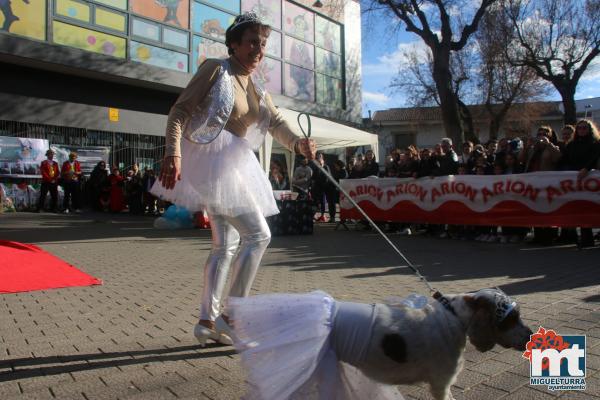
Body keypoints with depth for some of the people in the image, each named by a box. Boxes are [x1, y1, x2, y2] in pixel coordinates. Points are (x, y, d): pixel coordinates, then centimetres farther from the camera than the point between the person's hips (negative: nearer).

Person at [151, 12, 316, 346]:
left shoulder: (258, 89, 17)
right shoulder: (215, 69, -4)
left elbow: (277, 123, 4)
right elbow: (180, 110, -11)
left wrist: (298, 143, -18)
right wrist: (173, 153, -26)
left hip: (234, 164, 9)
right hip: (212, 159, -9)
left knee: (226, 245, 10)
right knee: (258, 234, -14)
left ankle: (208, 321, 18)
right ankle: (232, 316, -5)